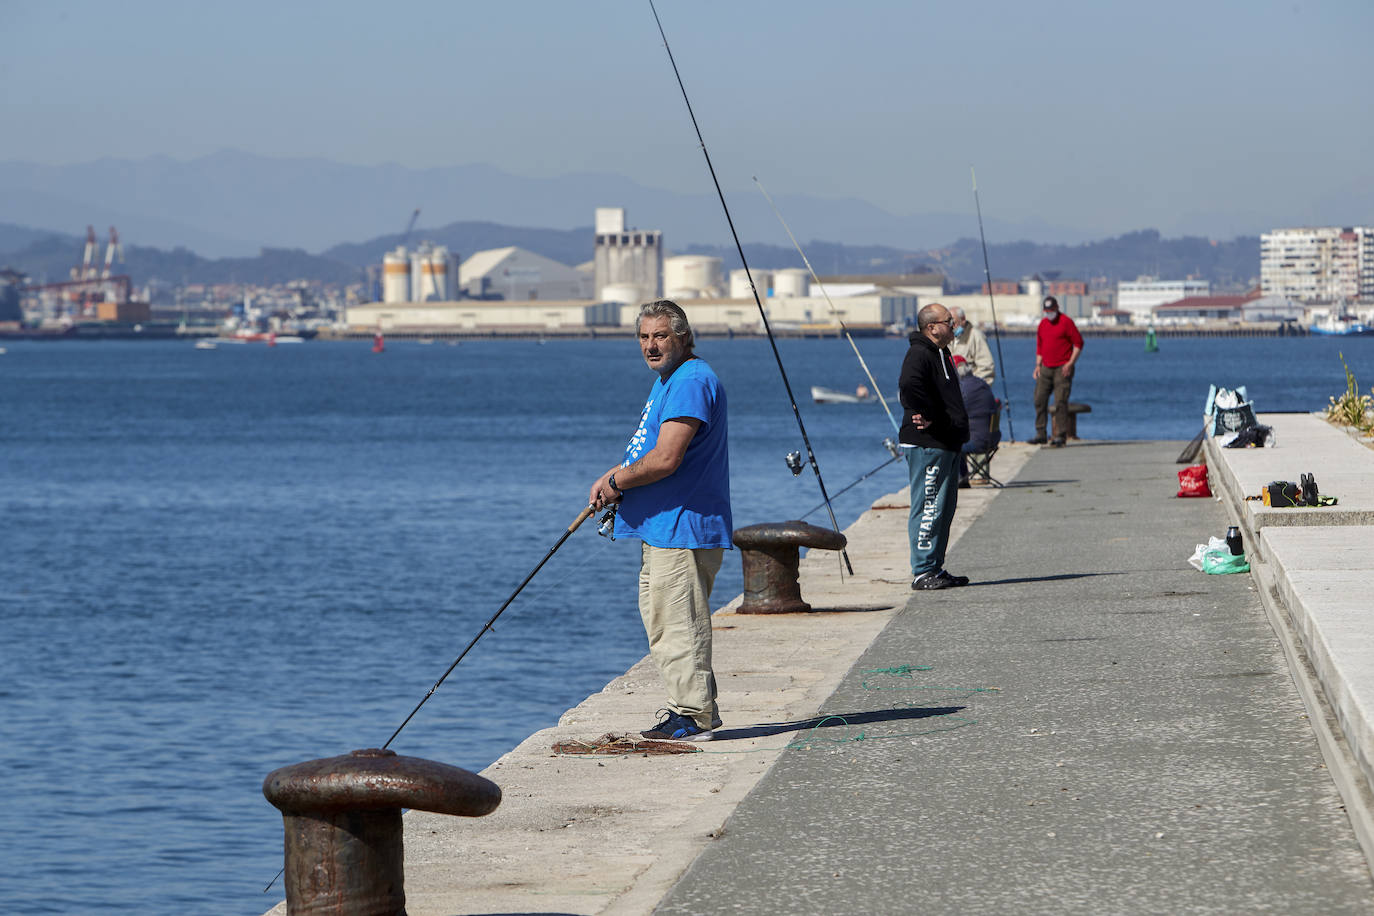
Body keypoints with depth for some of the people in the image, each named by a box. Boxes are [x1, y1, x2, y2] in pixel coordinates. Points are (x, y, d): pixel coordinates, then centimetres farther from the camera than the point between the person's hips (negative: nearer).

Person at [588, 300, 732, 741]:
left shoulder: (692, 382, -17)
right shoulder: (666, 380, 18)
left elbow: (666, 459, -23)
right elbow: (647, 452, 26)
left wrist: (617, 481, -9)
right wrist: (613, 477, 7)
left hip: (683, 526, -11)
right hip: (660, 526, 11)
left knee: (679, 626, -8)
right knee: (662, 623, 15)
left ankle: (694, 718, -4)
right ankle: (689, 711, 22)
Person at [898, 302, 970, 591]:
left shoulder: (940, 354, 19)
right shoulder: (919, 354, -14)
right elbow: (909, 386, -33)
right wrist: (927, 416, -23)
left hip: (946, 445, 11)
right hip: (927, 446, -11)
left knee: (944, 508, 14)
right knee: (929, 508, -9)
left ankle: (935, 569, 20)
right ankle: (923, 572, -8)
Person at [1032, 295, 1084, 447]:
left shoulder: (1066, 322, -5)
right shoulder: (1042, 324, 15)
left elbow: (1078, 343, -5)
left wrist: (1070, 363, -12)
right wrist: (1038, 365, 11)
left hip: (1062, 369, -6)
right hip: (1046, 369, 6)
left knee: (1060, 402, -9)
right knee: (1039, 400, 3)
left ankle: (1060, 436, -7)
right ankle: (1040, 434, 9)